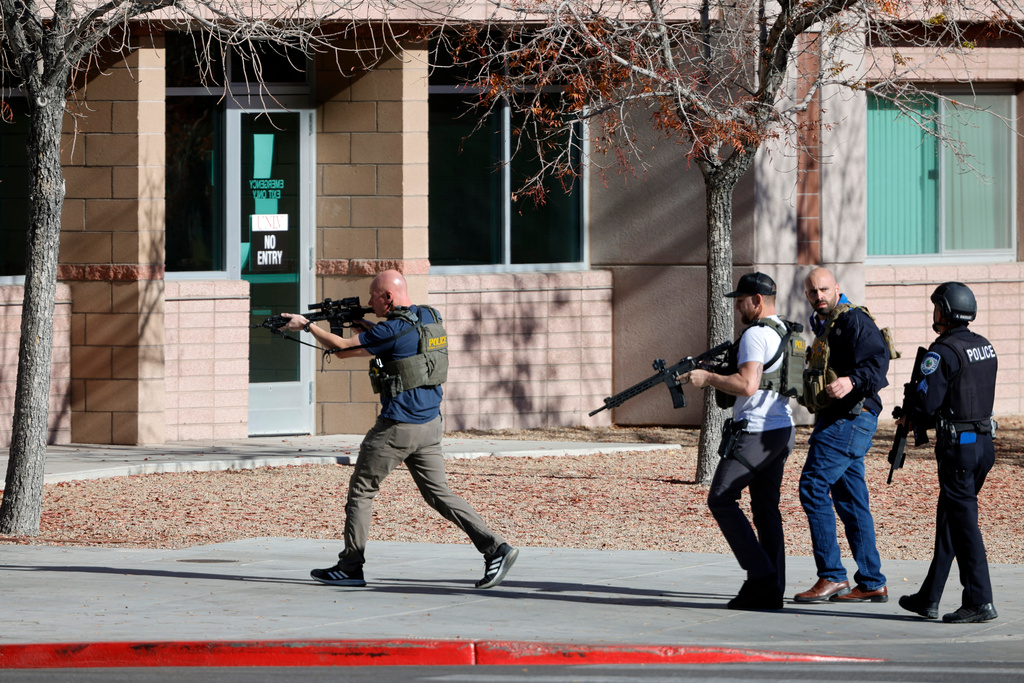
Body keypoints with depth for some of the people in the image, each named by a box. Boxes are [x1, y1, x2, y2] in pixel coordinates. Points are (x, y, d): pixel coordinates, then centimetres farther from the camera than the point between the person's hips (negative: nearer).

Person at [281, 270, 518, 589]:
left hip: (398, 427, -8)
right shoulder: (430, 318, 8)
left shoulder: (394, 329, -17)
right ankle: (495, 548, -3)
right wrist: (366, 326, 17)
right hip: (430, 424, 8)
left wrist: (307, 325, 0)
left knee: (360, 490, 6)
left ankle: (349, 568, 10)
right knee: (438, 493, 10)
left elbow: (343, 348, -12)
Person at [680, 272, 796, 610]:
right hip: (782, 430, 9)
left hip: (755, 431, -9)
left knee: (721, 499, -3)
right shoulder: (784, 333, 17)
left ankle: (760, 573, -10)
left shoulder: (755, 334, -14)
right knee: (766, 507, 9)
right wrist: (713, 376, 19)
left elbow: (747, 385, -25)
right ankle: (771, 591, 5)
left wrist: (707, 378, -14)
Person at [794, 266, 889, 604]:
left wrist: (852, 381, -39)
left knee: (814, 486, -14)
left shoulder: (854, 321, -11)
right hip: (836, 420, 11)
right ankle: (871, 583, 11)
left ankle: (832, 576, -13)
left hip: (849, 418, -11)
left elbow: (877, 361, -23)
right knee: (850, 500, 9)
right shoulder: (825, 326, 20)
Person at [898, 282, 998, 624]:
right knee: (948, 518, 15)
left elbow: (927, 402, -19)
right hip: (984, 441, 8)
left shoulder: (943, 352, -16)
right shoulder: (985, 347, 11)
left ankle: (979, 602, -6)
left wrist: (911, 417, 3)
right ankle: (928, 599, 21)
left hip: (958, 446, -8)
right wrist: (926, 418, 17)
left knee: (964, 522, -4)